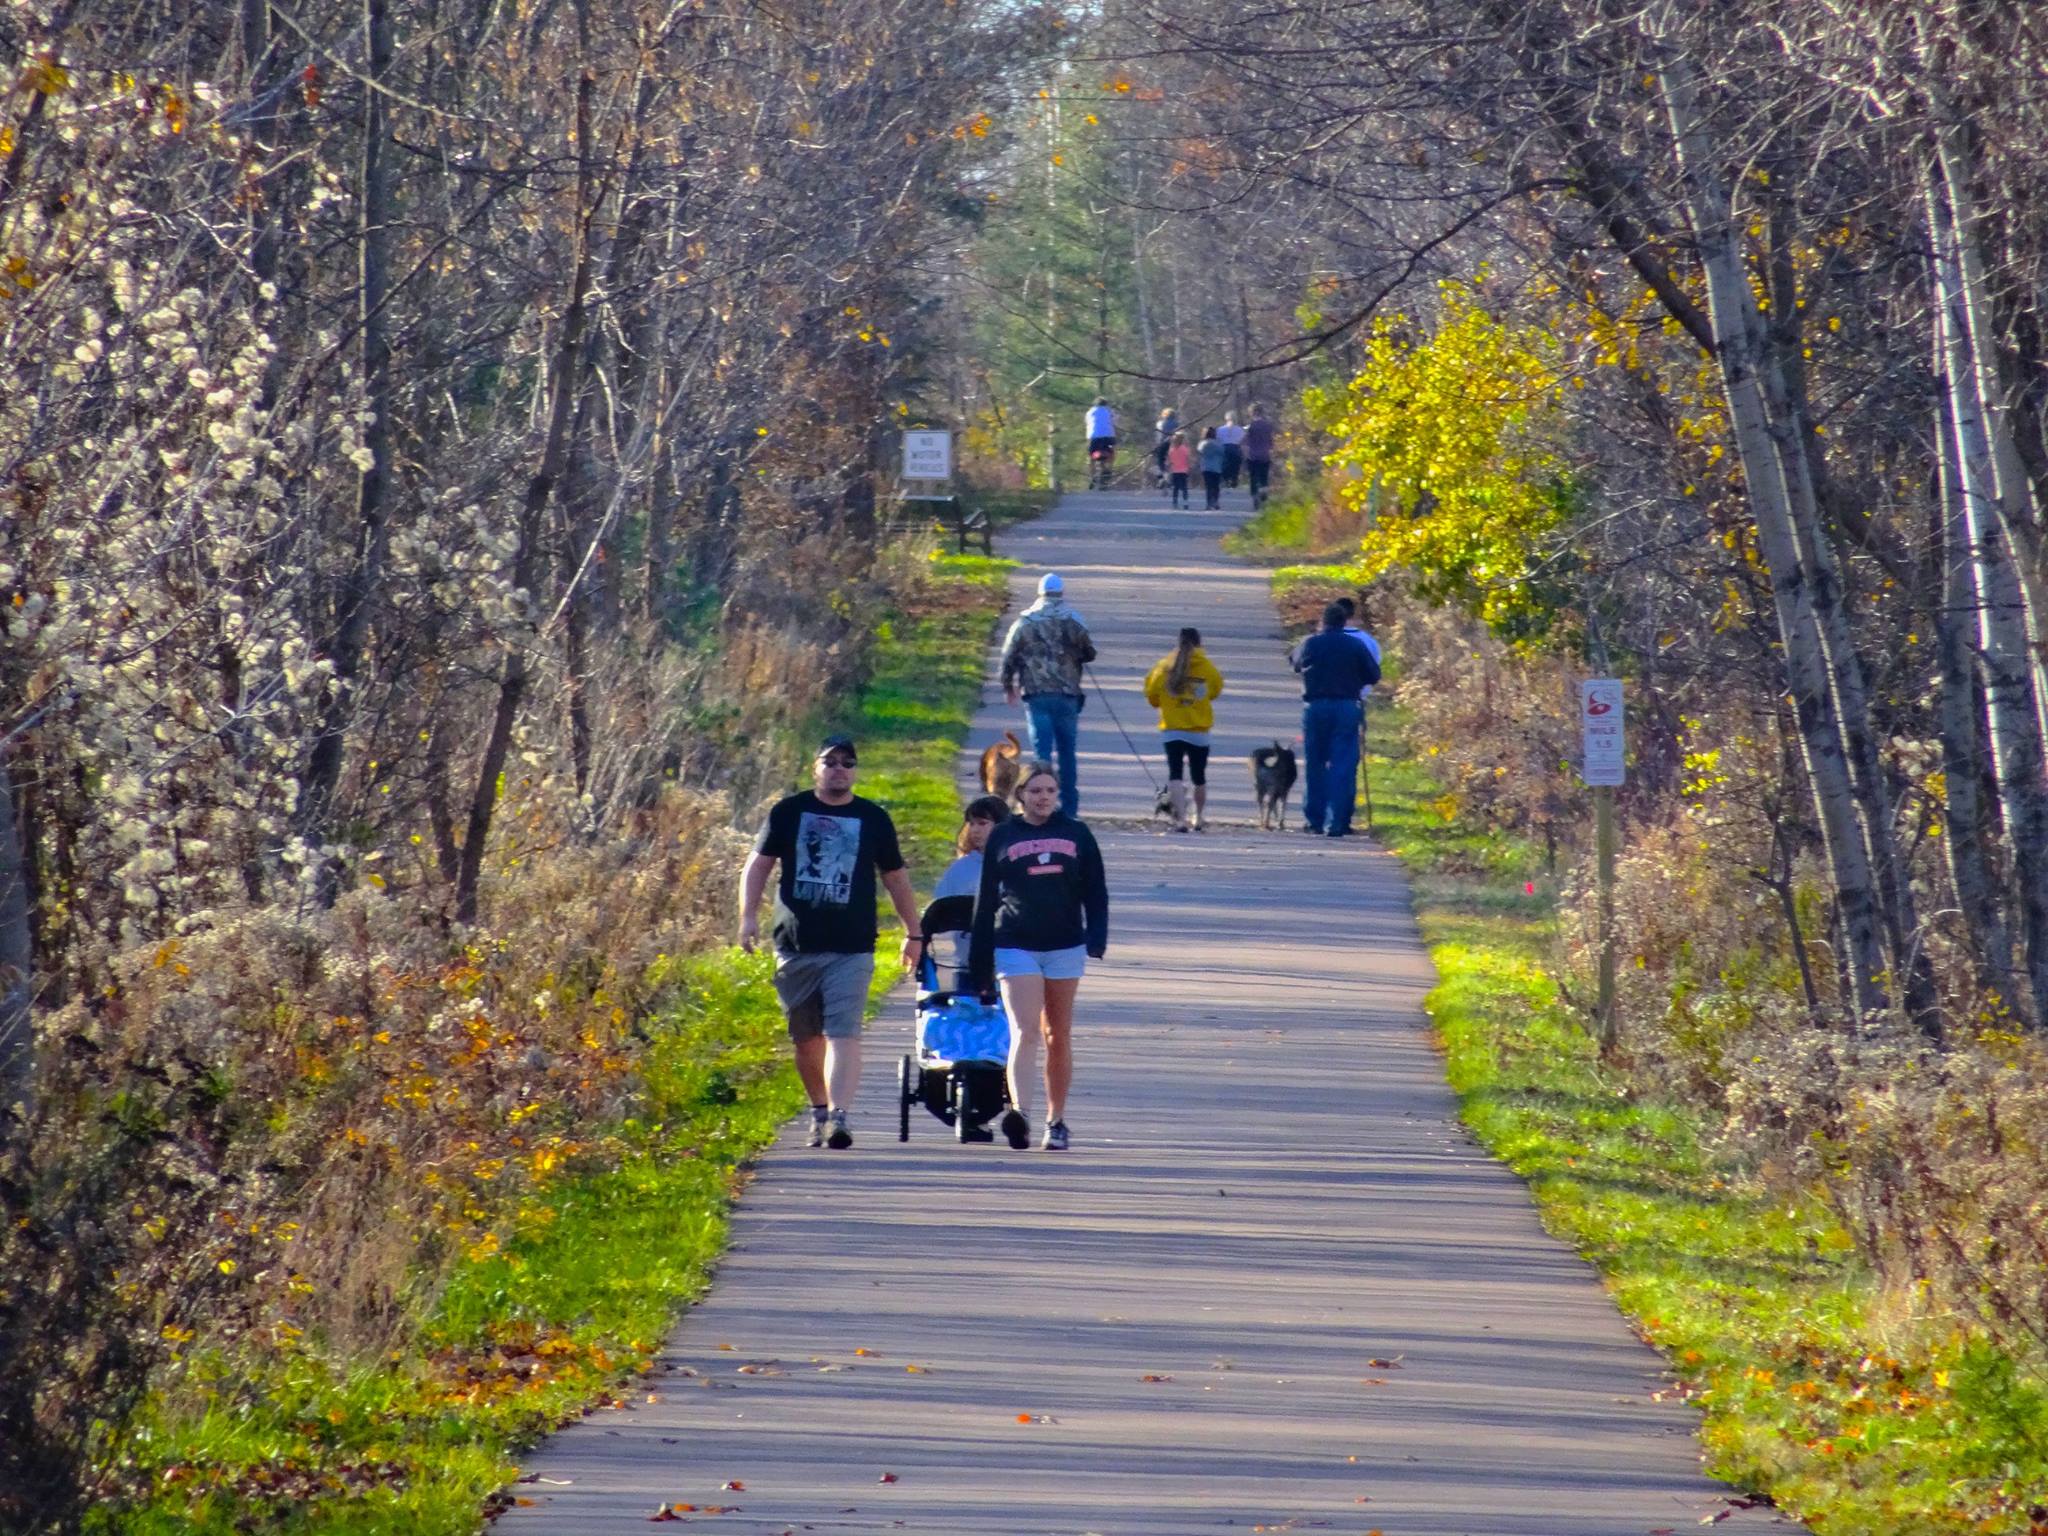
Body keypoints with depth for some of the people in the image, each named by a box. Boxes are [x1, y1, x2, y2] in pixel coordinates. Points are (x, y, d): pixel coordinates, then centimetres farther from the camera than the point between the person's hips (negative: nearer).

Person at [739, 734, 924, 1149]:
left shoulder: (873, 819, 8)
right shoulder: (788, 813, 7)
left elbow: (895, 878, 17)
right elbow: (758, 865, 9)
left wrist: (913, 933, 20)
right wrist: (749, 916, -3)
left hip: (851, 950, -1)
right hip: (795, 946, 1)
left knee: (843, 1034, -15)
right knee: (806, 1038, 9)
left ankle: (838, 1116, -24)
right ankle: (819, 1110, 27)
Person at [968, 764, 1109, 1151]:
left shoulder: (1077, 834, 8)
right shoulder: (1003, 837, 6)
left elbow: (1096, 891, 9)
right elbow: (986, 900, 8)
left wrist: (1096, 938, -5)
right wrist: (979, 960, 6)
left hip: (1065, 946, 2)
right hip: (1016, 946, -2)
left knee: (1058, 1038, 10)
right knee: (1024, 1031, -17)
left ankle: (1056, 1121, 18)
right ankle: (1019, 1113, -31)